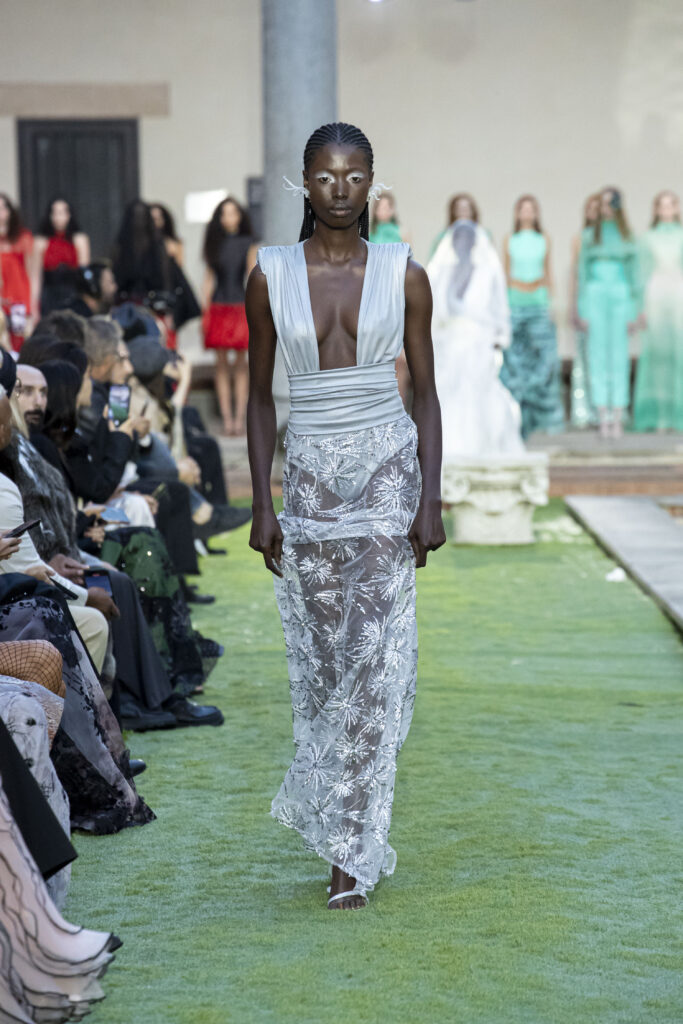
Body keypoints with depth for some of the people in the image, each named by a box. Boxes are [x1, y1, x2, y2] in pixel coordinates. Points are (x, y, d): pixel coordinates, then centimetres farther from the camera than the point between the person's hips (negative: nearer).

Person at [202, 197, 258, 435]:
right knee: (222, 364, 1)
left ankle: (239, 417, 1)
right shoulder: (214, 244, 7)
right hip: (219, 307, 2)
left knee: (241, 364, 0)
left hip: (241, 307, -1)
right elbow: (208, 279, 9)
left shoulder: (247, 244, 3)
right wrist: (204, 310, 3)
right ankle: (226, 418, 2)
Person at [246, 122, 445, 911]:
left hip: (388, 468, -1)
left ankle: (351, 850, -3)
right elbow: (260, 397, 6)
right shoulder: (270, 276, 2)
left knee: (375, 658, -8)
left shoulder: (404, 275, 1)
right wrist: (261, 505, 0)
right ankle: (339, 809, 29)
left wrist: (430, 499, -5)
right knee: (322, 657, 7)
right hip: (310, 476, 2)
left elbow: (425, 392, 3)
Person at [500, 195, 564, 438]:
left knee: (544, 358, -7)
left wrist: (549, 302, 3)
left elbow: (548, 272, 10)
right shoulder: (509, 240, 5)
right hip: (515, 301, 0)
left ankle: (548, 417, -3)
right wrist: (503, 305, 0)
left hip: (539, 301, 0)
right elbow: (506, 273, 8)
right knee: (515, 360, -3)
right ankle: (517, 415, 2)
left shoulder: (544, 239, 6)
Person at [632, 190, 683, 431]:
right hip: (656, 294, 0)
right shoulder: (648, 239, 9)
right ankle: (659, 415, -2)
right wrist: (643, 307, -2)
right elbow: (643, 273, 6)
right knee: (656, 352, -4)